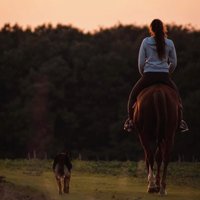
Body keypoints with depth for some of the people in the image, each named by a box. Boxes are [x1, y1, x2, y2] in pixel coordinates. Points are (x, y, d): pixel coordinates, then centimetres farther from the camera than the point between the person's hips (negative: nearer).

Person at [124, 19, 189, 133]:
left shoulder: (146, 42, -2)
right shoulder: (169, 43, 2)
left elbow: (141, 62, -1)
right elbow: (174, 63, 7)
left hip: (148, 76, -1)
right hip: (165, 76, 1)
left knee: (133, 95, 21)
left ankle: (131, 121, 12)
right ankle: (180, 121, 15)